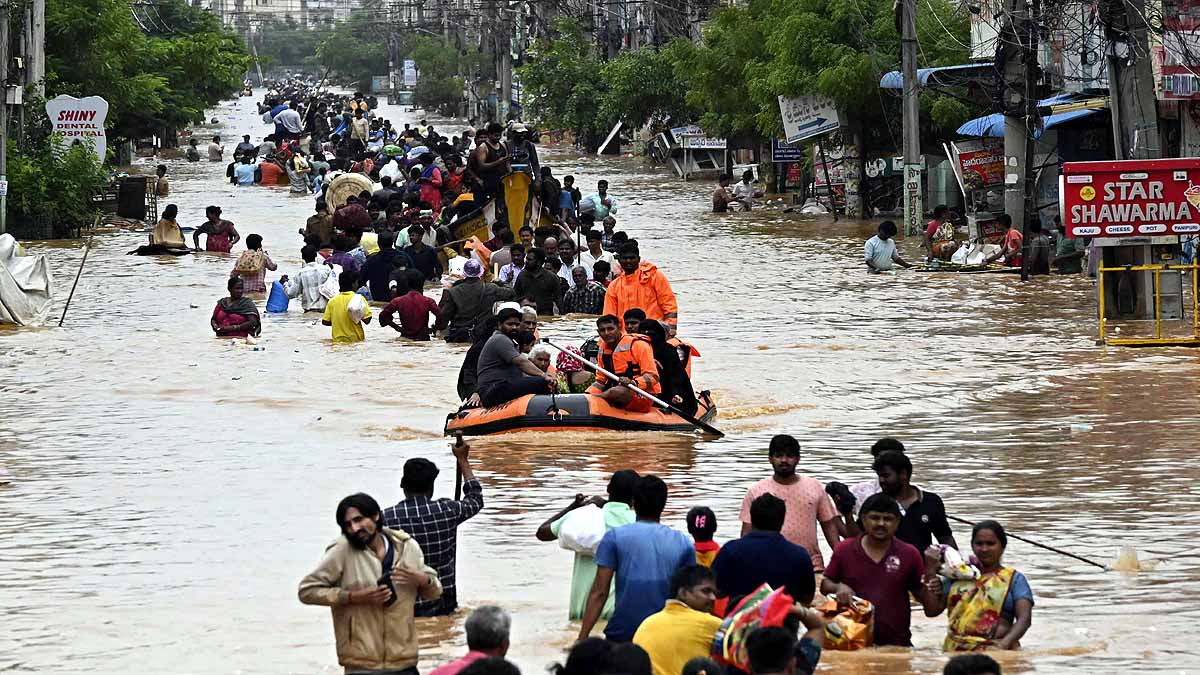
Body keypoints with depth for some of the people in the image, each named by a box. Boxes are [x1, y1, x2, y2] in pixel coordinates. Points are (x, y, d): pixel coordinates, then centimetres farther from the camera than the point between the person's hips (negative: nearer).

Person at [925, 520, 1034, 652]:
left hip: (995, 650, -3)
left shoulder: (1014, 579, 10)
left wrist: (1005, 643, -19)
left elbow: (1024, 618, -1)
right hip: (955, 649, 3)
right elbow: (933, 610, 16)